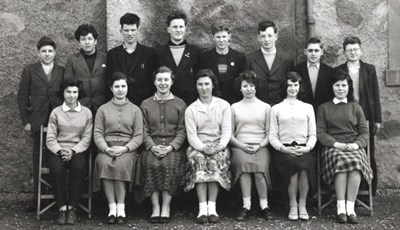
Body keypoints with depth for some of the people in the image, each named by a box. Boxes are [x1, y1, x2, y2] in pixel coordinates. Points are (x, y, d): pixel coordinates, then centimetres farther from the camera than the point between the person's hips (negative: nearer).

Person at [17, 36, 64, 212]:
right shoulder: (29, 71, 8)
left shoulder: (62, 71, 10)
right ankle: (37, 199, 8)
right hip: (38, 123, 0)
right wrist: (26, 121, 0)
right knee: (38, 162, 2)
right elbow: (22, 97, 6)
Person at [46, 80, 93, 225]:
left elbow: (86, 138, 3)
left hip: (78, 151, 0)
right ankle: (62, 207, -25)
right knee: (56, 167, -34)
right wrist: (60, 151, -16)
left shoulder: (86, 113, 9)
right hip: (58, 151, 0)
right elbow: (50, 139, 4)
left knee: (78, 167, -35)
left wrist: (73, 151, -13)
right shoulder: (56, 112, 9)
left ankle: (72, 207, -25)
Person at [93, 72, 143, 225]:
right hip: (106, 149, 1)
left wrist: (125, 148, -11)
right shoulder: (103, 109, 16)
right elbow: (97, 133, 7)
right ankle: (112, 208, -28)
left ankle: (121, 208, -26)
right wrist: (106, 148, -12)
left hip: (127, 150, -1)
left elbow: (138, 136, 7)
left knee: (121, 163, -34)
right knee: (104, 163, -33)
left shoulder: (135, 110, 15)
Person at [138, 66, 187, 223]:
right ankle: (155, 207, -24)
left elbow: (182, 131, 5)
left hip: (173, 148, -1)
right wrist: (152, 147, -10)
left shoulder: (180, 104, 12)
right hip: (152, 147, 1)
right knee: (151, 163, -31)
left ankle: (166, 207, -24)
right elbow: (144, 131, 8)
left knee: (169, 163, -32)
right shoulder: (146, 104, 15)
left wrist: (170, 147, -11)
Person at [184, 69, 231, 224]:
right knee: (199, 159, -33)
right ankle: (202, 208, -34)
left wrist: (220, 146, -19)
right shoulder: (190, 109, 8)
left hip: (218, 146, 0)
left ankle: (212, 207, -32)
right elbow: (191, 136, -1)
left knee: (216, 159, -33)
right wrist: (203, 148, -21)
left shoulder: (224, 105, 10)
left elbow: (227, 130, 1)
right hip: (198, 147, 0)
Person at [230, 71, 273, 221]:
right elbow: (230, 133, 11)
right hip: (239, 146, 0)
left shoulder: (265, 107, 16)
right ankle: (246, 206, -29)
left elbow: (269, 132, 10)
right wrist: (242, 145, -7)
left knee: (260, 165, -31)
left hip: (260, 146, 0)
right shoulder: (234, 107, 17)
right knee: (243, 162, -32)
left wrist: (260, 145, -8)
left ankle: (264, 206, -22)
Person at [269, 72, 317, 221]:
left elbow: (313, 134, 14)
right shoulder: (276, 109, 16)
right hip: (283, 150, -1)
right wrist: (283, 148, -10)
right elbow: (272, 136, 9)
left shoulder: (308, 107, 20)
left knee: (305, 165, -34)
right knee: (293, 165, -34)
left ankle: (302, 205, -16)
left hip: (304, 150, 1)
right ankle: (292, 206, -17)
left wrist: (307, 148, -6)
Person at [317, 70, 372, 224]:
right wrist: (336, 143, -12)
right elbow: (320, 132, 6)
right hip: (332, 147, -1)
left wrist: (357, 144, -10)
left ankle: (350, 209, -35)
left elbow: (364, 132, 12)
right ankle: (341, 209, -37)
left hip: (354, 147, 1)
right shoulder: (324, 108, 18)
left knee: (355, 163, -34)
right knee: (341, 161, -36)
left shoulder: (355, 107, 21)